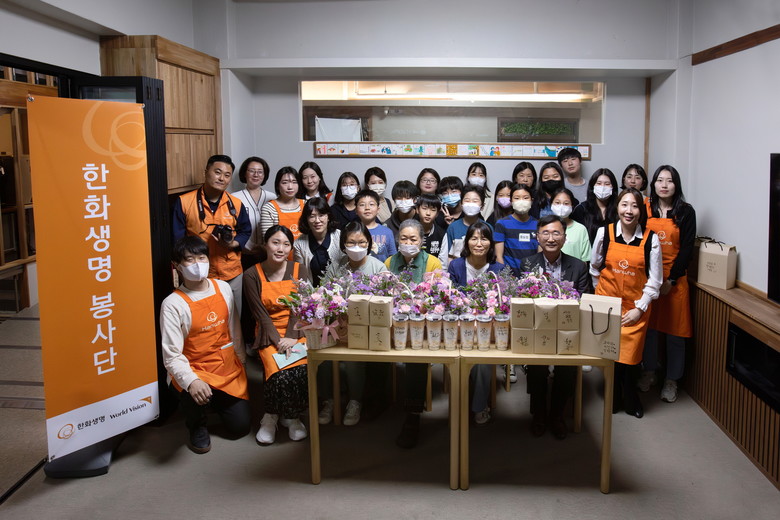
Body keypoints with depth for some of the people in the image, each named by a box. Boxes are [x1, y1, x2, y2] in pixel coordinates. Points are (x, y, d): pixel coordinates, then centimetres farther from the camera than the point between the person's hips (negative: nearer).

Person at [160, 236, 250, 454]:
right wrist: (191, 381, -38)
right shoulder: (173, 304, -18)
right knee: (196, 394, -38)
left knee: (241, 427, 5)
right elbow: (172, 355, -22)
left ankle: (215, 401, 37)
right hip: (195, 370, -4)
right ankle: (197, 426, -1)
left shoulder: (223, 288, -3)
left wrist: (242, 359, 13)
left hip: (229, 368, 5)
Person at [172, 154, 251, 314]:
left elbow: (246, 231, 12)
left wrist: (233, 243, -11)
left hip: (232, 275, 3)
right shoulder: (184, 202, -7)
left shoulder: (236, 204, 1)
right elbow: (177, 238, -4)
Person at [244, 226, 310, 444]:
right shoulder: (252, 275, 0)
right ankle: (272, 416, -2)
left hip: (296, 332, 2)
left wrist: (290, 338, -14)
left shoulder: (298, 270, 6)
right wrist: (279, 341, -15)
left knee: (302, 370, -28)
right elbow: (260, 315, -4)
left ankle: (292, 416, -2)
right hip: (269, 335, -2)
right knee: (281, 374, -29)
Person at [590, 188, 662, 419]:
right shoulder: (604, 233, -4)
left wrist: (639, 308, -6)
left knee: (631, 354, 1)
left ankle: (630, 398, 25)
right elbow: (594, 268, 10)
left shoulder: (651, 239, -5)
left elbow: (654, 280, -2)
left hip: (636, 308, 0)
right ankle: (614, 397, 24)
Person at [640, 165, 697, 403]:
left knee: (675, 330, 2)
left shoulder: (686, 212, -2)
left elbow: (687, 248, -4)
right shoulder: (644, 208, 3)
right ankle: (649, 371, 24)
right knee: (648, 326, 9)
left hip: (674, 279, -1)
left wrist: (671, 280, -10)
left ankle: (671, 380, 13)